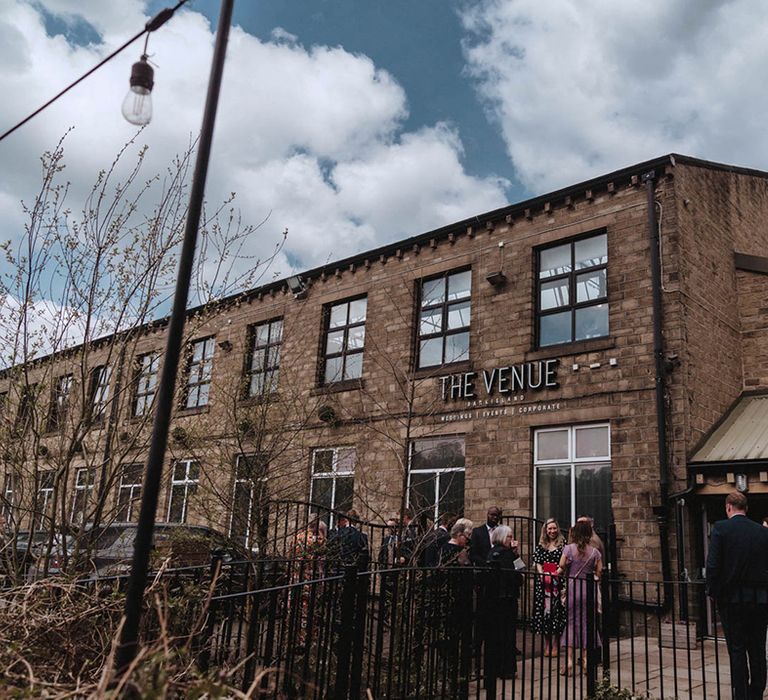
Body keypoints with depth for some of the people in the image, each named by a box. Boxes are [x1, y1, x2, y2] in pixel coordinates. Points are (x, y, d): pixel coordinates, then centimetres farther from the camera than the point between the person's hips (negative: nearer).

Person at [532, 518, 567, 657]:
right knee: (543, 610, 3)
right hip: (543, 582, 3)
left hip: (558, 582, -3)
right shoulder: (540, 546, 11)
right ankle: (547, 645, 15)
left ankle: (555, 646, 7)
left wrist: (557, 573, -16)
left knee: (557, 611, -3)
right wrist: (542, 575, -8)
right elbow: (538, 563, 8)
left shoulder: (563, 544, 2)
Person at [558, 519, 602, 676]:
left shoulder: (568, 548, -6)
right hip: (589, 589, 2)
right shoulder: (594, 551, 0)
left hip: (573, 588, -2)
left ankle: (569, 659, -2)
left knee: (571, 622, 5)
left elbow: (561, 569, -8)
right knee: (586, 622, 12)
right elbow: (599, 573, 1)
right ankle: (585, 658, 14)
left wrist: (558, 572, 14)